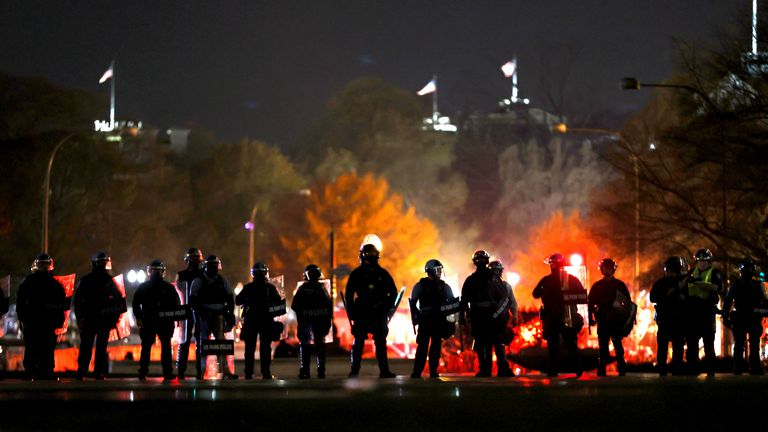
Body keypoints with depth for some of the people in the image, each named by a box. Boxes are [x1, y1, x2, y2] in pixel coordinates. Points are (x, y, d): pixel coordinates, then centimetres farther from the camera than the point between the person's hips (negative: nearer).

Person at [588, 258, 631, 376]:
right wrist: (591, 318, -1)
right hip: (602, 320, 2)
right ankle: (601, 371, 4)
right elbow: (591, 303, 10)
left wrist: (627, 320, -1)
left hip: (617, 320, -2)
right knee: (603, 346, 1)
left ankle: (621, 369, -3)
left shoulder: (620, 285, 8)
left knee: (617, 345, -6)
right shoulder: (597, 286, 13)